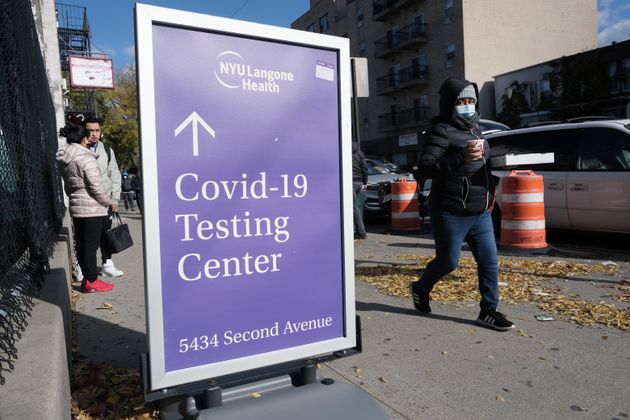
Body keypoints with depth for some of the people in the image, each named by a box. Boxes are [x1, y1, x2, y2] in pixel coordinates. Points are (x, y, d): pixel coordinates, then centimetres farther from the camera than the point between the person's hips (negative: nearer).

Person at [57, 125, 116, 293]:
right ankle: (92, 281, 7)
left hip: (75, 206, 9)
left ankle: (87, 278, 23)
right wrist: (111, 202, -6)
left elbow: (67, 185, 18)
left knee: (82, 245, 13)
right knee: (91, 245, -1)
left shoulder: (64, 160, 11)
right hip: (91, 208, -9)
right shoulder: (86, 159, -17)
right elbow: (96, 187, -18)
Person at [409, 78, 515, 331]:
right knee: (448, 261, 3)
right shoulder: (441, 131, -11)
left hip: (480, 212, 8)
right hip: (451, 213, -8)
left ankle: (489, 311, 16)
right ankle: (420, 289, 30)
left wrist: (489, 195, 17)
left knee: (489, 262, 5)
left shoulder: (474, 130, 16)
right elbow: (425, 167, -23)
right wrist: (461, 157, -34)